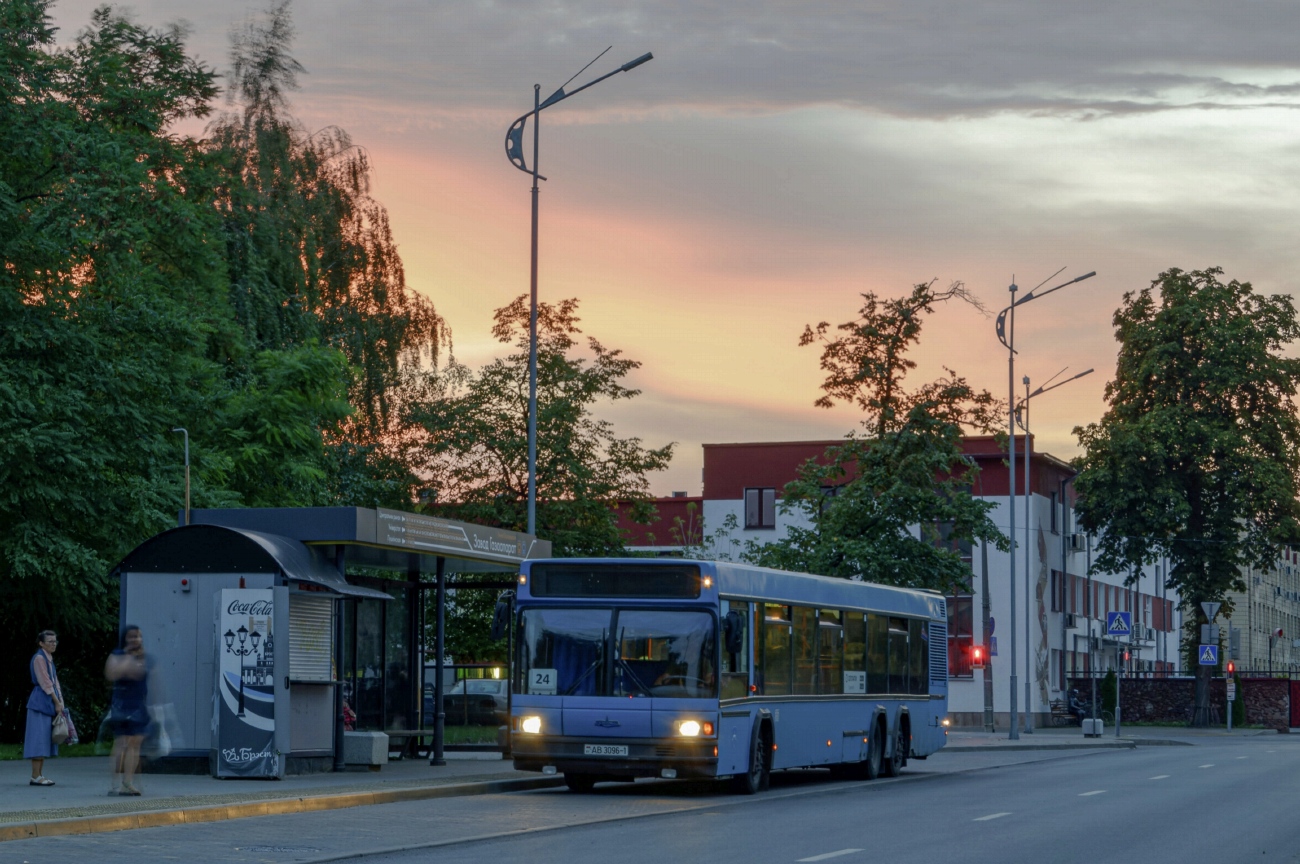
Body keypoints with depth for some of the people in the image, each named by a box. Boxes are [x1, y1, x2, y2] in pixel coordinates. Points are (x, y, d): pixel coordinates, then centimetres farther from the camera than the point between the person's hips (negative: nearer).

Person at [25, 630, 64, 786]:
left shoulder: (49, 659, 18)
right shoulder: (39, 658, -11)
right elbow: (45, 683, -14)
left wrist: (60, 702, 6)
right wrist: (57, 703, -11)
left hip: (50, 703, 9)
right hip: (40, 702, -9)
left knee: (45, 740, 8)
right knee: (39, 738, -10)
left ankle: (40, 775, 10)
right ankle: (35, 777, -10)